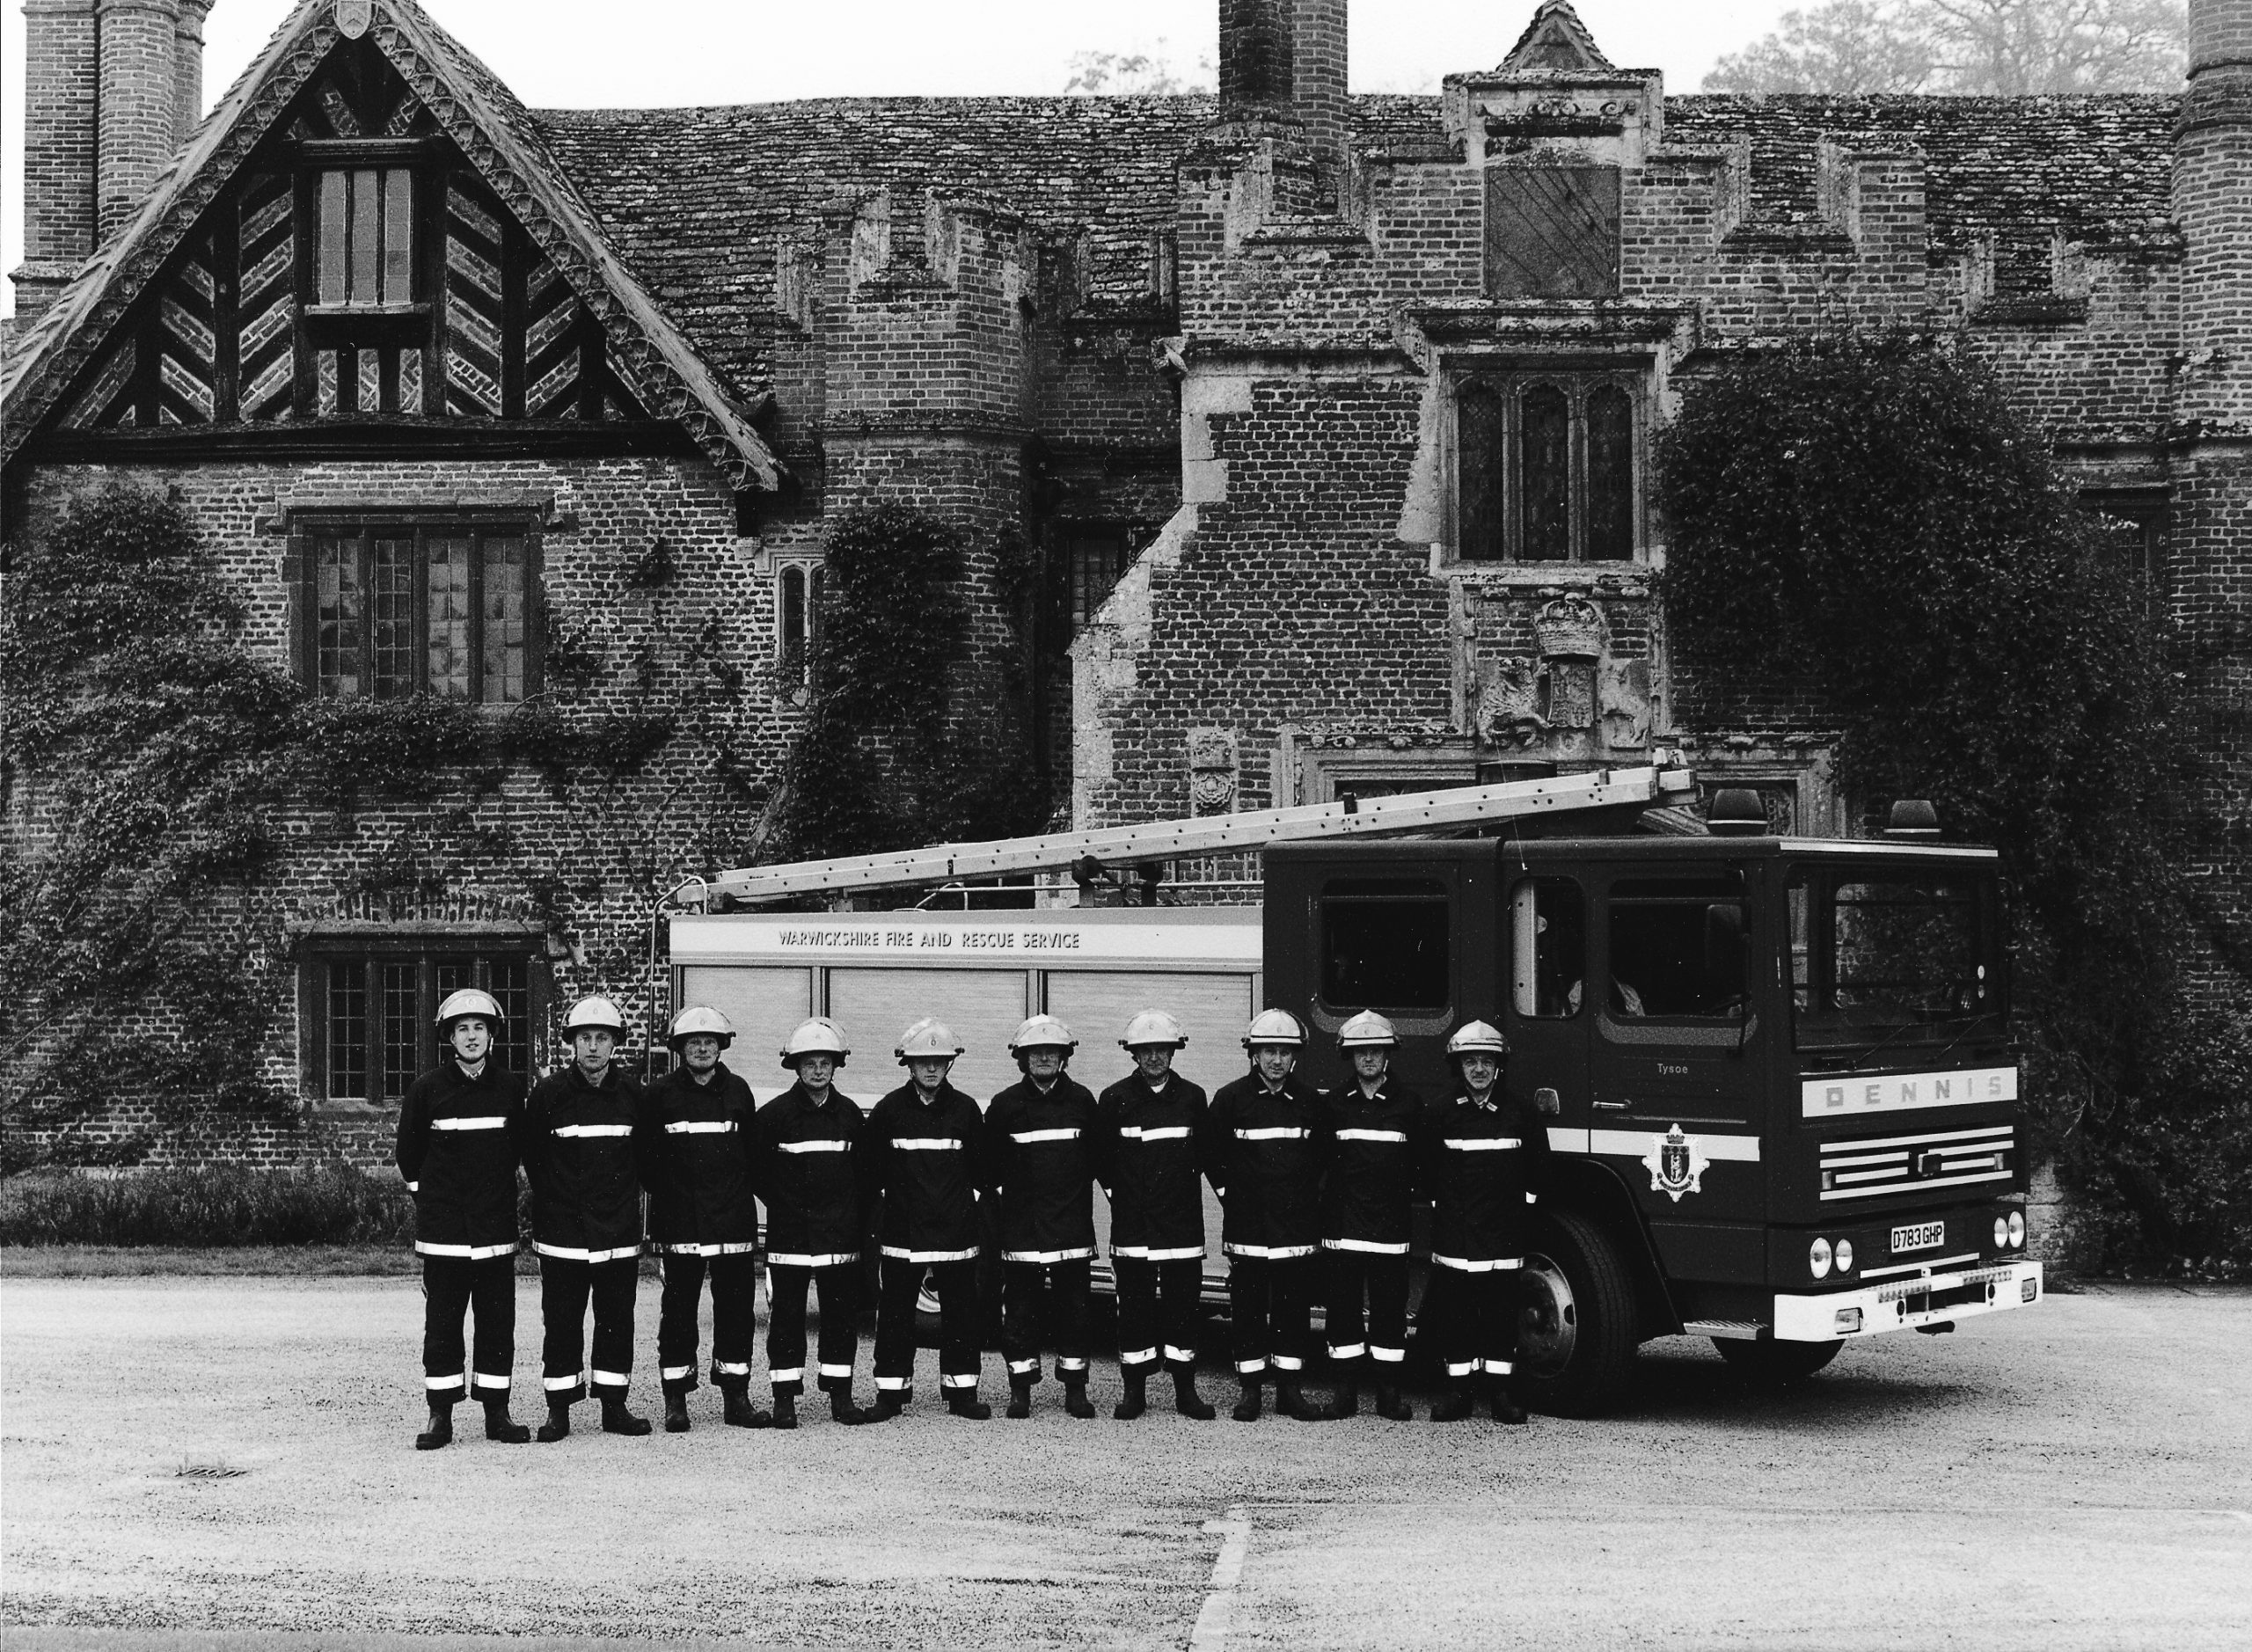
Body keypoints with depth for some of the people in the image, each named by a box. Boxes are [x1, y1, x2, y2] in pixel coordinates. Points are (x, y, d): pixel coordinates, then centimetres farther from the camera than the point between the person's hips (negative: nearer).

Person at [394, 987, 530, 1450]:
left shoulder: (511, 1087, 3)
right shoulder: (427, 1089, -1)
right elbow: (408, 1152, 9)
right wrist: (430, 1192, 11)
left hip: (496, 1227, 2)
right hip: (442, 1227, -1)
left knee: (498, 1323, 4)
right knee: (442, 1325, 1)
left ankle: (497, 1413, 12)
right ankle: (440, 1416, 7)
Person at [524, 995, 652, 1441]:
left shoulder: (632, 1094, 4)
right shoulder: (548, 1093, -3)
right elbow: (532, 1157, 5)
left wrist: (625, 1196, 8)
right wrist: (552, 1200, 6)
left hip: (620, 1233, 2)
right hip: (562, 1232, -2)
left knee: (617, 1321, 7)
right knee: (561, 1322, 1)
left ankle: (614, 1407, 15)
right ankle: (558, 1411, 7)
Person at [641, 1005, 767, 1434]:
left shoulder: (738, 1092, 9)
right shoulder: (660, 1094, 2)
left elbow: (753, 1153, 12)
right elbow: (645, 1156, 4)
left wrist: (740, 1193, 4)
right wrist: (666, 1190, -1)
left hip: (734, 1222, 2)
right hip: (680, 1224, -2)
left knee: (736, 1309, 4)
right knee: (678, 1311, 0)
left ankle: (736, 1399, 11)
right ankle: (675, 1402, 6)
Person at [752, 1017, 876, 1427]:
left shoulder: (849, 1113, 7)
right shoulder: (774, 1114, -4)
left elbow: (863, 1171, 14)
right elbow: (754, 1167, 2)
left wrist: (858, 1218, 8)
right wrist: (783, 1205, 3)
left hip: (840, 1235, 3)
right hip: (790, 1235, -3)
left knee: (842, 1315, 5)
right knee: (787, 1316, 0)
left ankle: (841, 1398, 13)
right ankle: (785, 1401, 5)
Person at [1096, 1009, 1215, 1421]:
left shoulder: (1192, 1098, 4)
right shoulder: (1114, 1099, 0)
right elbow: (1101, 1157, 6)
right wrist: (1118, 1193, 4)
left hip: (1182, 1221, 1)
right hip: (1132, 1224, -1)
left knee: (1184, 1305, 3)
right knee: (1134, 1305, 2)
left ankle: (1186, 1391, 10)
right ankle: (1134, 1392, 9)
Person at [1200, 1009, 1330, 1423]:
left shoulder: (1309, 1101, 5)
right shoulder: (1231, 1099, -2)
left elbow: (1321, 1156, 16)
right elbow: (1208, 1152, 7)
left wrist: (1307, 1196, 9)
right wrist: (1228, 1192, 3)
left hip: (1297, 1225, 2)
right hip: (1247, 1225, -2)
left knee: (1294, 1308, 5)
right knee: (1248, 1309, 2)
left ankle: (1290, 1390, 12)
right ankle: (1250, 1391, 9)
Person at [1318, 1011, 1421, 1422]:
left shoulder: (1408, 1104, 5)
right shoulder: (1334, 1103, 7)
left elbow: (1424, 1162, 8)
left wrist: (1408, 1197, 1)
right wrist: (1327, 1194, 3)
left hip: (1391, 1223, -1)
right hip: (1342, 1224, 1)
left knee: (1390, 1308, 1)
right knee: (1343, 1307, 3)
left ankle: (1389, 1394, 7)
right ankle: (1346, 1392, 8)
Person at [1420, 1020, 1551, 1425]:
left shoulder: (1520, 1115, 4)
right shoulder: (1438, 1116, 2)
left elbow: (1537, 1168, 13)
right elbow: (1426, 1171, 6)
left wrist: (1520, 1202, 8)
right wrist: (1446, 1202, 4)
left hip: (1504, 1236, 0)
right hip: (1454, 1235, 0)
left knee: (1502, 1312, 3)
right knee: (1456, 1314, 2)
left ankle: (1502, 1391, 9)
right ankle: (1460, 1389, 9)